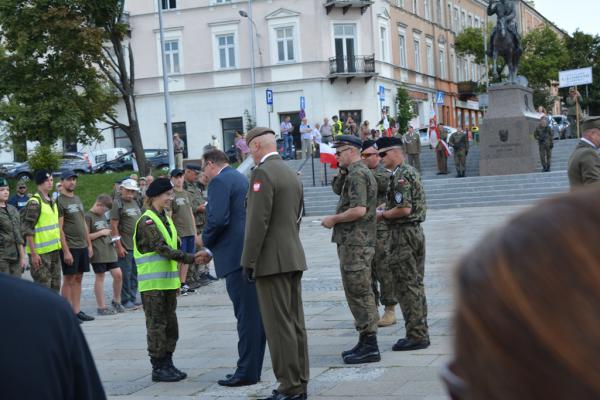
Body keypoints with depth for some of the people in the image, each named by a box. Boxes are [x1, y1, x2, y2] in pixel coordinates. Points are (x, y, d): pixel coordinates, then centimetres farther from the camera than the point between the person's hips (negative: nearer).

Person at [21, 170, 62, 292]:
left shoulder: (52, 202, 13)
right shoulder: (34, 203, -13)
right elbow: (27, 230, -16)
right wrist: (33, 253, -19)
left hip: (54, 251, 8)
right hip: (40, 253, -8)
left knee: (55, 287, 13)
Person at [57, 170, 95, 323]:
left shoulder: (78, 199, 15)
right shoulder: (59, 201, -9)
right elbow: (59, 229, -13)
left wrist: (89, 244, 15)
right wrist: (66, 251, -17)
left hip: (83, 246, 7)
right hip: (70, 247, -7)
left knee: (78, 279, 9)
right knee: (69, 280, -3)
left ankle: (77, 311, 13)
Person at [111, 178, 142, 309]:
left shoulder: (135, 202, 15)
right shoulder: (117, 203, -9)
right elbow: (114, 226, -13)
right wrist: (119, 246, -16)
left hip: (137, 245, 8)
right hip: (125, 246, -8)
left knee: (134, 274, 11)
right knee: (125, 274, -3)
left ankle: (133, 298, 19)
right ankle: (125, 301, 4)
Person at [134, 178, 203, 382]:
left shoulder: (166, 219, 14)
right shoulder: (146, 221, -13)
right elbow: (162, 248, -21)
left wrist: (177, 279, 17)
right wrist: (191, 258, -25)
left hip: (168, 280, 8)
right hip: (153, 283, -8)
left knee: (170, 325, 10)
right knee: (156, 325, -2)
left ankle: (167, 364, 18)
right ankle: (158, 368, 4)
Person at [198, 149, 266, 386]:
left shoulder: (219, 182, -7)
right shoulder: (240, 178, 22)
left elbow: (218, 220, -20)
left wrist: (205, 240, 0)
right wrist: (212, 251, 24)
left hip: (238, 257, -9)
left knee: (246, 315, -7)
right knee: (255, 314, 11)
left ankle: (246, 372, -3)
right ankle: (253, 369, 17)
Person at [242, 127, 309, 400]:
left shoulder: (262, 173, -13)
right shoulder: (292, 174, 16)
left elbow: (258, 221, -18)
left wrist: (248, 261, -13)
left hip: (272, 260, -9)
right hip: (294, 257, 9)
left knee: (279, 325, -6)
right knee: (295, 322, 11)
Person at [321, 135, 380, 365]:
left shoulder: (357, 175, -15)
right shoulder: (361, 173, 18)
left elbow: (359, 210, -25)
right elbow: (337, 189, 27)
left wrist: (333, 220, -14)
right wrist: (341, 171, 13)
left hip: (355, 243, -11)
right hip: (356, 242, 11)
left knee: (359, 293, -8)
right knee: (360, 293, 15)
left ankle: (369, 347, -5)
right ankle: (365, 343, 21)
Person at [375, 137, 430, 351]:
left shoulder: (400, 176, -16)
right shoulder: (411, 171, 16)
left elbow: (404, 209, -24)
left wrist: (382, 215, -10)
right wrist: (386, 209, 14)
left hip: (403, 234, -10)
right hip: (416, 231, 10)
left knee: (407, 287, -5)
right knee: (416, 285, 13)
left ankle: (416, 336, -3)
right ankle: (420, 333, 18)